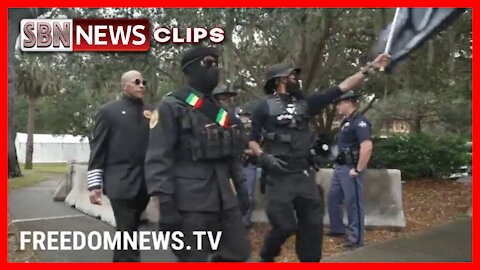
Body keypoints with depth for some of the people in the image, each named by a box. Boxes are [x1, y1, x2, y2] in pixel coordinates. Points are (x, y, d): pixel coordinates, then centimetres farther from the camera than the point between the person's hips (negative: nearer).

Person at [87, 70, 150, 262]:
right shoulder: (108, 111, 2)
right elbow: (98, 149, -1)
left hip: (144, 184, 4)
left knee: (127, 232, 17)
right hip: (121, 183, -4)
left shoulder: (149, 113, 12)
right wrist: (94, 183, -7)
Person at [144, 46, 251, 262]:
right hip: (190, 203, -7)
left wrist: (241, 190, 17)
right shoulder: (171, 107, -5)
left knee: (238, 253, 9)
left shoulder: (221, 112, 17)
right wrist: (166, 204, -20)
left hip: (224, 200, 7)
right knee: (193, 260, 1)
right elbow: (158, 159, -12)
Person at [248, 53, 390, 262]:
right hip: (279, 177, -5)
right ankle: (266, 257, 24)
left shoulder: (305, 103, 9)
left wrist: (369, 67, 4)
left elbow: (343, 87, 7)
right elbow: (252, 140, 3)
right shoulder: (265, 107, -1)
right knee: (285, 225, -5)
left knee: (313, 225, 7)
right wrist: (263, 157, -16)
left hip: (304, 175, 5)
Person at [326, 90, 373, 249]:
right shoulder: (346, 121, 14)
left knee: (353, 203, -1)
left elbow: (367, 147, -27)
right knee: (333, 198, 17)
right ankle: (337, 229, 32)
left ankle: (356, 238, 9)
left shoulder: (360, 122, -17)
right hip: (339, 168, 10)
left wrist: (358, 170, -23)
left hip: (350, 170, -10)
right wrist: (338, 165, 18)